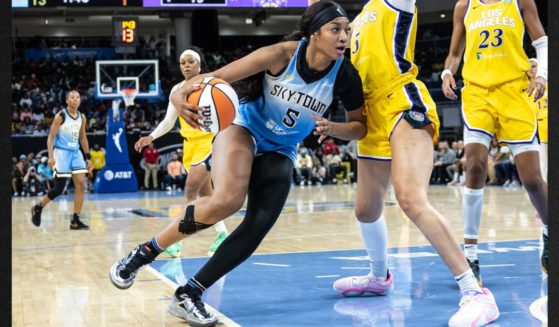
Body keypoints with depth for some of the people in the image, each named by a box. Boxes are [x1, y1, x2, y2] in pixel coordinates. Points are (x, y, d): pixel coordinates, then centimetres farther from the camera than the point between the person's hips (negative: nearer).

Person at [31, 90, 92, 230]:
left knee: (81, 185, -5)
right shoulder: (60, 116, -11)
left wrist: (88, 157, 15)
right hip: (62, 152, -6)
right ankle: (38, 208, 18)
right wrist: (51, 156, -23)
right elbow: (51, 137, -12)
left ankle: (75, 220, -1)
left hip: (75, 152, 6)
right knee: (59, 189, -6)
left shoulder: (82, 117, 7)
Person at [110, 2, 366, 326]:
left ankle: (188, 295, -2)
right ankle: (145, 251, -11)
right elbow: (218, 77, -24)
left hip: (280, 152, 4)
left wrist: (332, 128, -21)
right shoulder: (283, 54, -22)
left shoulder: (345, 75, -13)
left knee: (258, 227, -15)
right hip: (243, 128, -4)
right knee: (228, 200, -32)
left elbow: (360, 126, 1)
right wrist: (182, 94, -45)